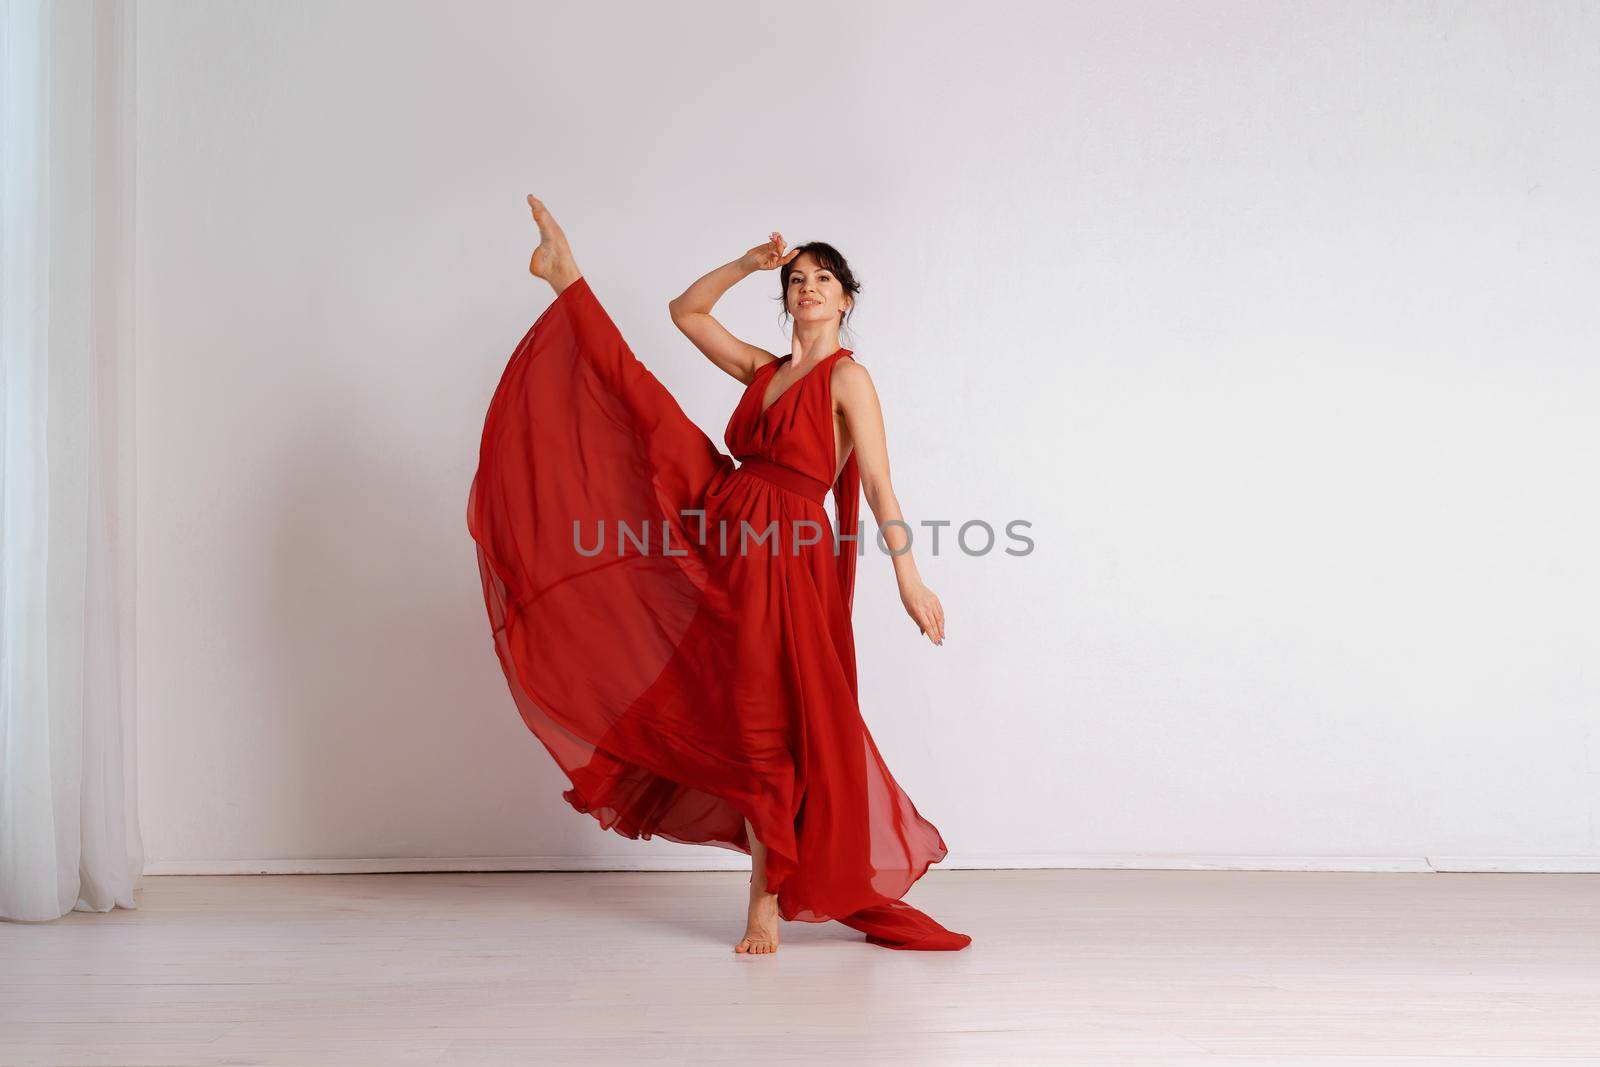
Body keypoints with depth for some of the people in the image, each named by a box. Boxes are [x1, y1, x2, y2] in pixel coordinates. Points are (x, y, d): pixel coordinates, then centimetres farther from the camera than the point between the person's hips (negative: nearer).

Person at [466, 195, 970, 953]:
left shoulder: (848, 379, -5)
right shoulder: (764, 371, 14)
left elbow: (879, 484, -13)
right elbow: (686, 311, 22)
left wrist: (908, 578, -19)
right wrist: (749, 263, 12)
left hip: (783, 560, -6)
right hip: (719, 525, 6)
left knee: (772, 722, -3)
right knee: (641, 400, -2)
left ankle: (769, 896, 7)